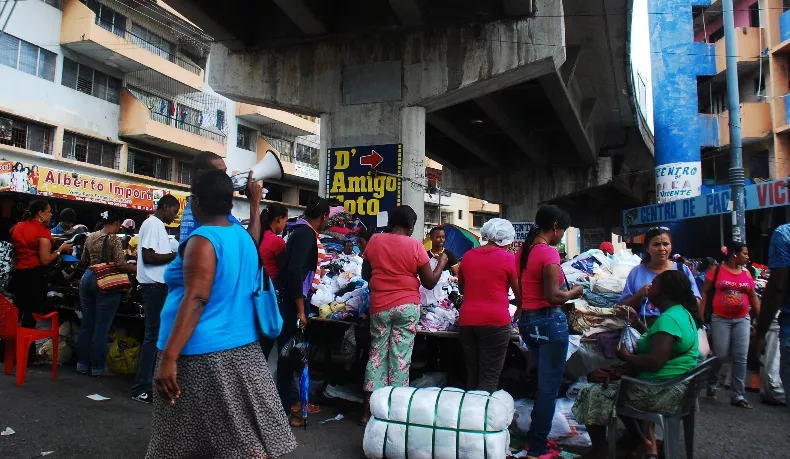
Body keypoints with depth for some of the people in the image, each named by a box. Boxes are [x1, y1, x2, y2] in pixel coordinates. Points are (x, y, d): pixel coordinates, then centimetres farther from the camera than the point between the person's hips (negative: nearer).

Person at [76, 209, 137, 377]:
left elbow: (83, 262, 20)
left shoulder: (90, 237, 11)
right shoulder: (114, 239, -11)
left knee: (86, 324, 14)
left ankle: (82, 364, 22)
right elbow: (120, 265, -17)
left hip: (87, 278, 8)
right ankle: (98, 367, 7)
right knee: (101, 327, 0)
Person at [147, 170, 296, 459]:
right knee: (246, 434, 12)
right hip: (242, 347, 8)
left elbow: (196, 301, -23)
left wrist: (169, 357, -24)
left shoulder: (203, 240, -14)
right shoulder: (244, 237, 9)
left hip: (204, 353, -8)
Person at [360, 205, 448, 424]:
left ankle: (369, 411, 13)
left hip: (379, 306, 3)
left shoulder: (374, 241, 2)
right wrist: (441, 263, 13)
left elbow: (366, 275, 12)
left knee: (377, 354, 11)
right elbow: (430, 282, -2)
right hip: (407, 306, -3)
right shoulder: (415, 246, -7)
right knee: (401, 356, 4)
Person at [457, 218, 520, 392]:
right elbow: (520, 293, 7)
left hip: (467, 319, 5)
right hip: (495, 320, -5)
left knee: (471, 375, 14)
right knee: (489, 378, 1)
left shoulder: (468, 256, 11)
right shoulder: (508, 258, -2)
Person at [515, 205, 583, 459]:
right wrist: (574, 292, -3)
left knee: (543, 381, 23)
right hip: (549, 321, -8)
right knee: (549, 386, 4)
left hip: (527, 320, 9)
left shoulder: (522, 251, 8)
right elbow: (553, 296, -20)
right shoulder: (549, 252, -16)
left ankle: (535, 436, 33)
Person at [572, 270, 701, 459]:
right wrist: (636, 323, 14)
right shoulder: (681, 312, 9)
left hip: (662, 393, -11)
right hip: (676, 388, 11)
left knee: (591, 394, -5)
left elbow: (654, 361, -32)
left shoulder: (668, 319, -23)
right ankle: (647, 441, 25)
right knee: (617, 380, 30)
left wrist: (626, 356, -15)